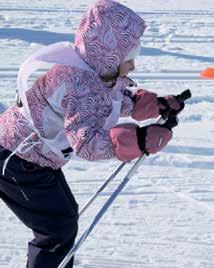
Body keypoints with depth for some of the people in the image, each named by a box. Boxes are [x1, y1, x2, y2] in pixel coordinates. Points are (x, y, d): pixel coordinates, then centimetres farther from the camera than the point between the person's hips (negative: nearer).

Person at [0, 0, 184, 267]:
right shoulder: (78, 83, -33)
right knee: (58, 229, -3)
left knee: (66, 214, 20)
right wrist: (142, 139, -53)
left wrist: (161, 104, 4)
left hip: (38, 159, 10)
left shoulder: (98, 73, -3)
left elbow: (126, 101, 17)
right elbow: (87, 142, -46)